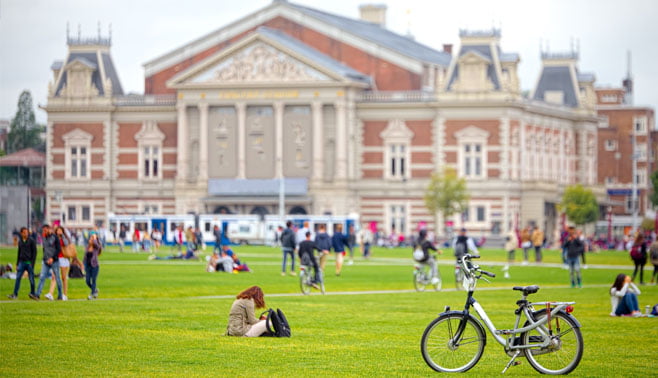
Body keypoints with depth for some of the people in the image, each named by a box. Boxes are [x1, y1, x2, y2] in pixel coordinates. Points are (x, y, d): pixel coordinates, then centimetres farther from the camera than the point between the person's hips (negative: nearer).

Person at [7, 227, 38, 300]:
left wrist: (32, 264, -12)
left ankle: (32, 293, 15)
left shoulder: (31, 241, -4)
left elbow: (34, 253, -5)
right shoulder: (20, 241, 11)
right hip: (21, 262, 4)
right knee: (18, 278, -5)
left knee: (31, 279, 0)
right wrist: (17, 264, 15)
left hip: (29, 263, -4)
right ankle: (15, 294, -6)